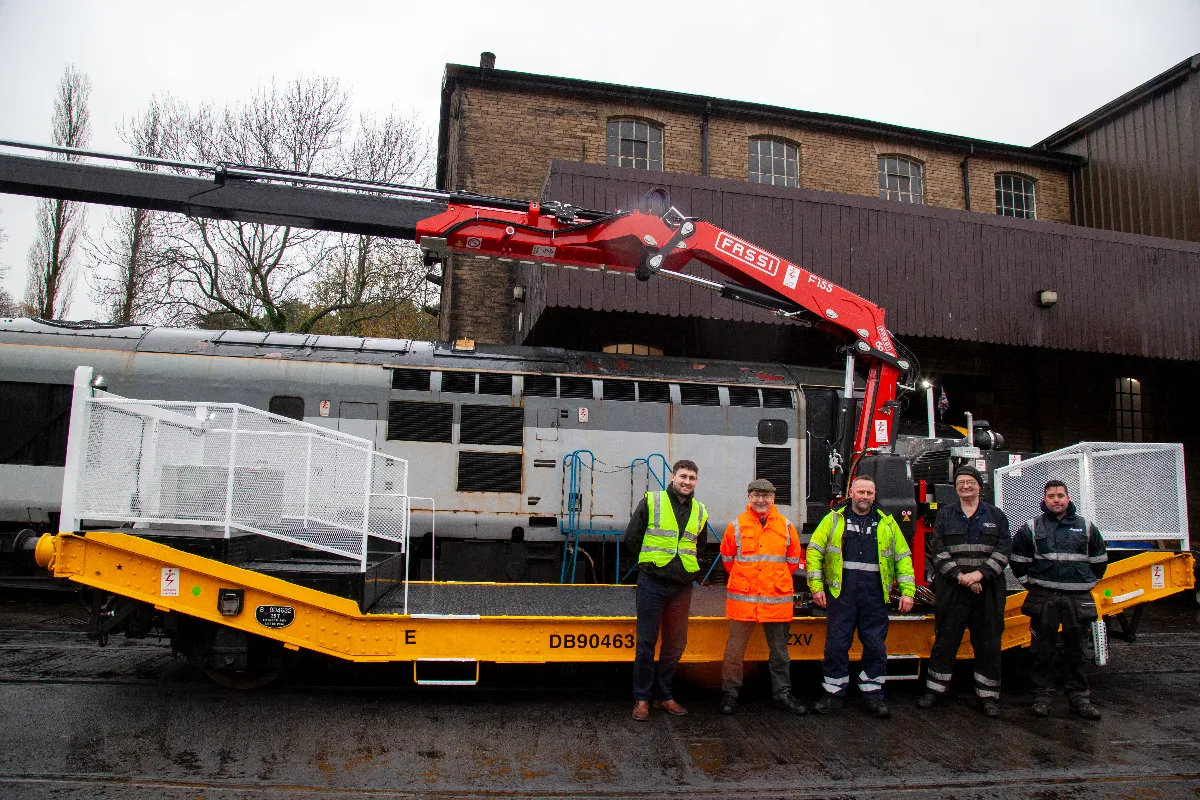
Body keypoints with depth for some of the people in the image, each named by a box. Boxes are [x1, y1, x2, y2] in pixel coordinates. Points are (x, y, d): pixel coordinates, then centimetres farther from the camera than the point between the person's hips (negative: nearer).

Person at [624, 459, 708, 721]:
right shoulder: (651, 502, -4)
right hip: (652, 583, -4)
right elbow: (631, 539, 2)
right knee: (646, 643, 1)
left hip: (682, 587, 4)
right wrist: (650, 562, 8)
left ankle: (664, 694, 24)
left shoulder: (700, 512, 10)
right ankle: (642, 698, 12)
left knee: (676, 644, 10)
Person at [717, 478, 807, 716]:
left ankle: (782, 694, 26)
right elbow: (727, 557, 11)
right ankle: (730, 693, 17)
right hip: (742, 598, -1)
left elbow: (793, 560, 15)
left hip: (777, 599, 2)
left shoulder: (786, 527, 3)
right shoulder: (737, 526, -1)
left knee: (779, 650, 13)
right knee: (735, 648, 5)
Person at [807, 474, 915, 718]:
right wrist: (816, 586, -4)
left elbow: (903, 557, 12)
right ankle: (833, 693, 14)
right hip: (841, 593, -1)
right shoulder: (834, 519, 6)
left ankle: (873, 694, 19)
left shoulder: (886, 523, 12)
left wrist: (907, 591, 3)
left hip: (874, 595, 2)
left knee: (876, 645, 6)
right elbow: (814, 551, 3)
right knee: (836, 645, 2)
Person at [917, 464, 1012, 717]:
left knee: (988, 643, 5)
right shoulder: (945, 515, 8)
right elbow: (938, 550, 0)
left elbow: (1004, 550, 0)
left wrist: (980, 573, -13)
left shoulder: (996, 515, 9)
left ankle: (988, 695, 16)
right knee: (945, 641, 5)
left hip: (987, 589, 1)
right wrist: (960, 576, -12)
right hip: (951, 590, 0)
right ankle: (934, 688, 15)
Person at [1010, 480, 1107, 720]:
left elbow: (1100, 560, 19)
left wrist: (1089, 583, 13)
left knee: (1076, 650, 8)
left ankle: (1079, 698, 17)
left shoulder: (1085, 527, 8)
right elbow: (1017, 559, 10)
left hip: (1078, 598, 1)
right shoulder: (1032, 527, 3)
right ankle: (1042, 697, 9)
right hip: (1044, 598, -1)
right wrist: (1030, 583, 7)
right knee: (1043, 650, 2)